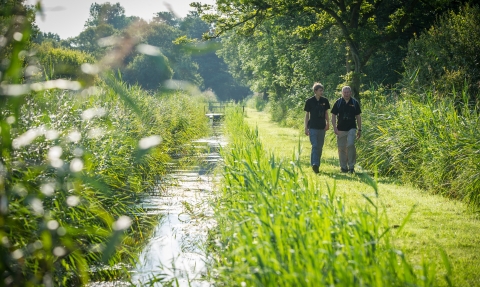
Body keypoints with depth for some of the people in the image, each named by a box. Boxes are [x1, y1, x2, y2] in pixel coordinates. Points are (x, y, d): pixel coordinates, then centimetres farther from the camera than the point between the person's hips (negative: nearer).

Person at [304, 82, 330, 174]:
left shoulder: (324, 101, 5)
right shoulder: (309, 101, -4)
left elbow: (326, 113, 14)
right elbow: (307, 115, 0)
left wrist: (328, 123, -1)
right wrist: (306, 128, -3)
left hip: (322, 127, 4)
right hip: (313, 127, -4)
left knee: (320, 147, 8)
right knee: (315, 146, -14)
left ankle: (317, 165, 17)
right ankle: (314, 164, -20)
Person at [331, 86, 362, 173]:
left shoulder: (355, 103, 4)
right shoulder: (338, 103, 2)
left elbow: (358, 116, 10)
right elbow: (333, 115, 4)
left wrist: (359, 129, 8)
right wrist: (334, 127, -7)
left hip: (352, 128, -1)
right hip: (341, 129, 1)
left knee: (350, 145, -18)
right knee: (342, 148, 4)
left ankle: (351, 166, -10)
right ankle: (343, 167, 17)